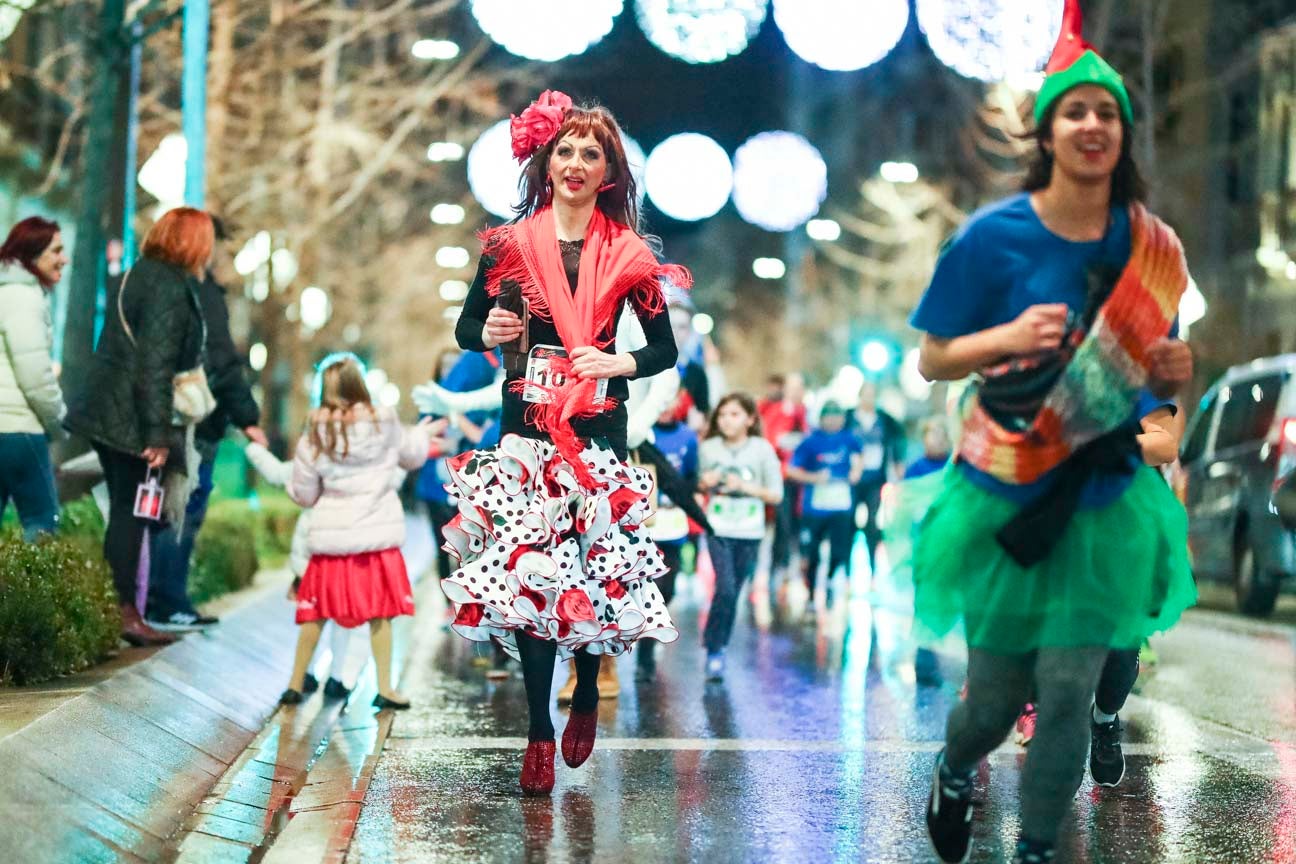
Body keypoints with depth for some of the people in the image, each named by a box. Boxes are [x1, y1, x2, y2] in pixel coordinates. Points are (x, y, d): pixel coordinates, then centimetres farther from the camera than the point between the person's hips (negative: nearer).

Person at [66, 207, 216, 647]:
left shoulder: (138, 275, 14)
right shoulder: (171, 288, -15)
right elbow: (156, 365, -22)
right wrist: (158, 434, -22)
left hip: (106, 412, 9)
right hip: (131, 418, -9)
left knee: (125, 513, 14)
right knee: (130, 516, -3)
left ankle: (119, 608, 18)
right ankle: (125, 614, 2)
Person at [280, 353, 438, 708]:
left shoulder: (315, 437, -7)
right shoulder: (384, 425, -4)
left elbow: (304, 494, 1)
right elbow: (412, 455, 17)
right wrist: (424, 433, 38)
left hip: (330, 537, 0)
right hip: (377, 535, 0)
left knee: (316, 613, 10)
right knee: (379, 613, 6)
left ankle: (295, 685, 18)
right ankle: (385, 689, 6)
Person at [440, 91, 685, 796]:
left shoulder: (626, 254, 5)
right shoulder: (509, 243, 6)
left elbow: (665, 349, 10)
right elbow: (466, 327, 12)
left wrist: (622, 363, -8)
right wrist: (488, 334, -9)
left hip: (598, 433, 0)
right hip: (525, 427, 0)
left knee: (593, 569, -2)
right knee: (525, 570, -5)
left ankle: (586, 693, 26)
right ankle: (539, 732, 2)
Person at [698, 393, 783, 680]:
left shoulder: (762, 449, -3)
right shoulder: (708, 448, 1)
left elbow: (776, 495, 1)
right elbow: (700, 485, 15)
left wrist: (745, 486, -13)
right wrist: (705, 483, -8)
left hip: (750, 532, 1)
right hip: (718, 529, -1)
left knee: (733, 593, 7)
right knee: (725, 589, -16)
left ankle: (719, 648, 23)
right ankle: (714, 650, -5)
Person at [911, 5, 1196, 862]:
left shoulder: (1153, 246, 0)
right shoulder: (993, 236, -10)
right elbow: (932, 360, -5)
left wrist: (1175, 369, -10)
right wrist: (1009, 337, -22)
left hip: (1103, 500, 2)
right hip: (1004, 497, -2)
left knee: (1068, 690, -3)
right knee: (996, 691, 8)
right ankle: (956, 774, 44)